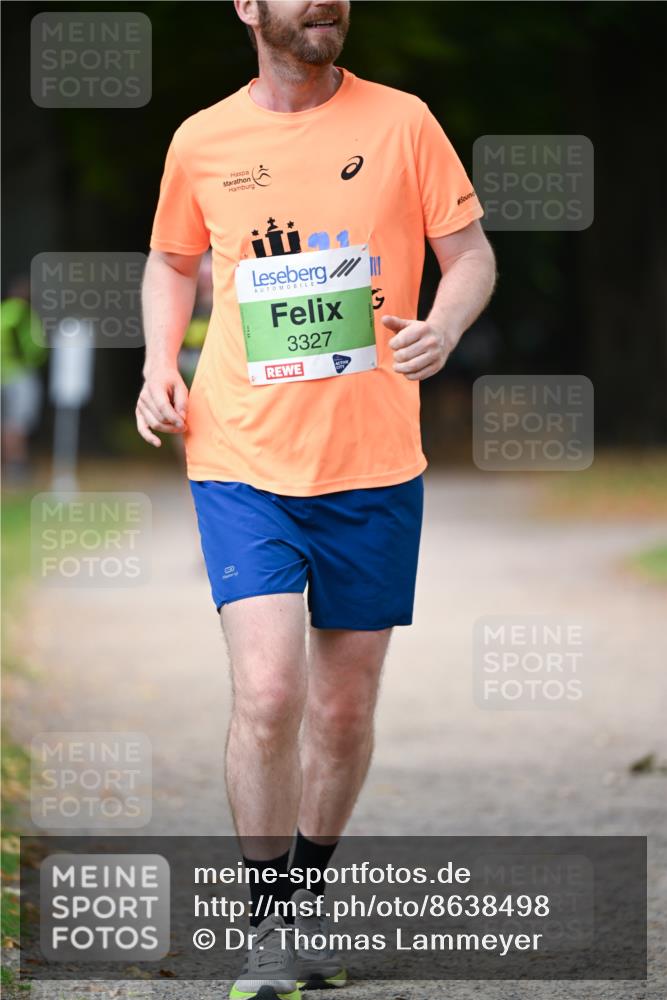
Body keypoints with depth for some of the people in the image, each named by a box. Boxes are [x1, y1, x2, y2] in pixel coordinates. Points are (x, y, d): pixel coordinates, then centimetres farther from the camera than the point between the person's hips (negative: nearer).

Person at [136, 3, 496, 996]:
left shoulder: (400, 122, 0)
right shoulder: (201, 141, 3)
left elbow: (471, 252, 5)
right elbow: (173, 261, 21)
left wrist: (444, 324, -16)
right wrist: (160, 363, 4)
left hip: (374, 466, 1)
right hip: (243, 462, -1)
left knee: (345, 708, 8)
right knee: (268, 692, -15)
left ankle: (308, 900, 30)